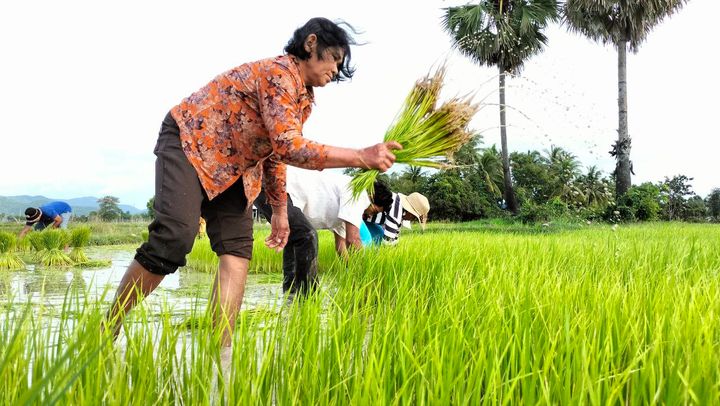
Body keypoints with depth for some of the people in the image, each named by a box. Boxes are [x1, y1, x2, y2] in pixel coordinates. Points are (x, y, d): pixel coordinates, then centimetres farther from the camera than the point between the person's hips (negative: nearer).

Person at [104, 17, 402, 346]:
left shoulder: (304, 99, 9)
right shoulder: (279, 72, -21)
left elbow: (275, 153, 19)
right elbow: (287, 146, -31)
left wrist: (280, 210, 18)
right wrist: (362, 157, -32)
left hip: (230, 169, 9)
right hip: (188, 143, -9)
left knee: (237, 248, -9)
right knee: (174, 239, -25)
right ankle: (107, 329, -9)